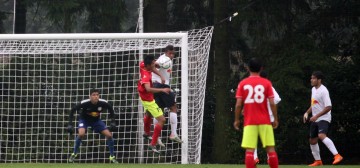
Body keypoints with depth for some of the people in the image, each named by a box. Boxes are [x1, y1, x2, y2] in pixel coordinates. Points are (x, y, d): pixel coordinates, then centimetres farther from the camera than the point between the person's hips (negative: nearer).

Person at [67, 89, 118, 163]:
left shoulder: (103, 103, -26)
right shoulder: (84, 103, -33)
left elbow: (110, 109, -4)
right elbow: (73, 110, -22)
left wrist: (113, 122, -8)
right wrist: (70, 124, -26)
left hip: (96, 120, 3)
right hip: (84, 119, -3)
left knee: (109, 135, -8)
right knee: (81, 134, -32)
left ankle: (112, 157, 11)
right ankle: (74, 154, -11)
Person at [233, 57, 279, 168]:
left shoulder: (242, 84, 2)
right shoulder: (266, 83, 0)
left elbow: (238, 104, -2)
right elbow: (272, 103, -5)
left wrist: (237, 120, 8)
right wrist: (275, 119, 4)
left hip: (249, 122, 0)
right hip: (265, 121, 0)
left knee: (249, 150, -3)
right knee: (270, 148, 6)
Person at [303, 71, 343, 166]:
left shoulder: (323, 91, -18)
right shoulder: (313, 89, 11)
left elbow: (328, 107, -23)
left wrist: (316, 116, -26)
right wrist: (307, 113, 12)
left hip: (324, 118, -10)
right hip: (315, 119, 10)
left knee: (321, 136, -32)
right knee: (312, 140, 13)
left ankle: (337, 156, -36)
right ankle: (318, 161, 29)